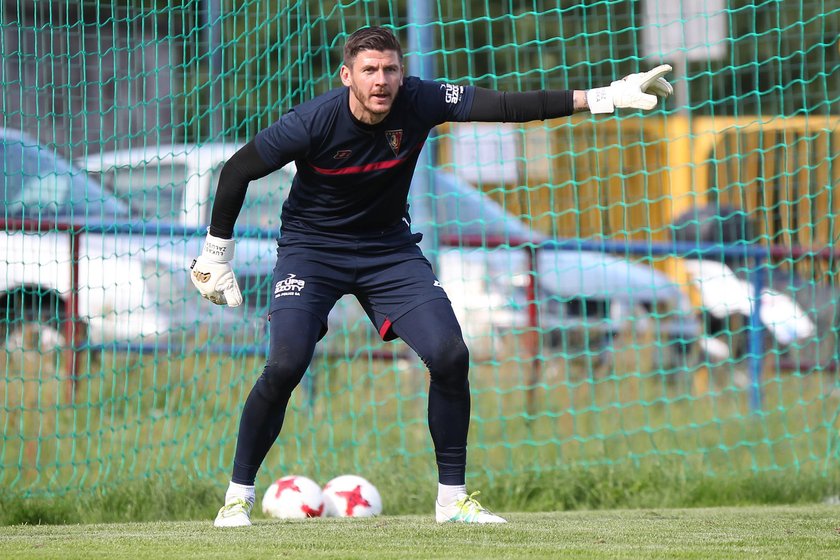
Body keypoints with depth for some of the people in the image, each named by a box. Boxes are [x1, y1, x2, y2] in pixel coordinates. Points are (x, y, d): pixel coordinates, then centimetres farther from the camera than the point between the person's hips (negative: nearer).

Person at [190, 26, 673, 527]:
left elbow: (507, 106, -22)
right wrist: (217, 255, -9)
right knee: (286, 366, -21)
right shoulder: (312, 123, -24)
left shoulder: (418, 102, -18)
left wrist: (604, 97, -29)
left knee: (450, 356, -11)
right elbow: (237, 170, -13)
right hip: (311, 248, -3)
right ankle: (239, 495, -4)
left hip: (389, 249, 3)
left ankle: (453, 496, 3)